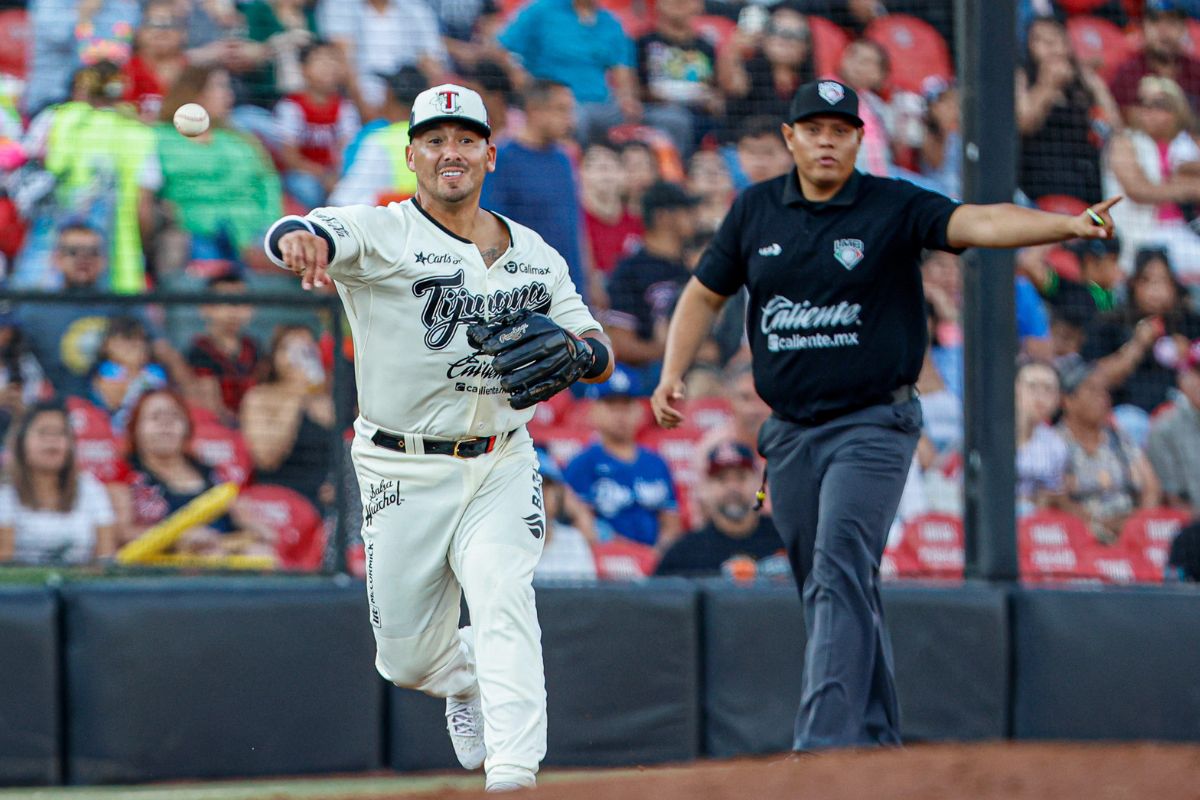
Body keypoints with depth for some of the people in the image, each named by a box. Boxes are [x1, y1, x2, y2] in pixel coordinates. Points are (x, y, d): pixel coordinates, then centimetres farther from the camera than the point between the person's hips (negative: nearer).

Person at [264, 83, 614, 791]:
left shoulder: (536, 255, 8)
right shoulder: (382, 235, -6)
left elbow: (602, 358, 10)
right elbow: (310, 234, -28)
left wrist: (567, 347, -14)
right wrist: (301, 240, -53)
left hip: (502, 468, 1)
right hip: (404, 474, -1)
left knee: (502, 599, -23)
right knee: (408, 659, 6)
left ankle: (513, 778, -27)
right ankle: (467, 676, 42)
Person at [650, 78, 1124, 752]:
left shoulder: (895, 207, -6)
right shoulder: (756, 211, 7)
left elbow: (980, 223, -21)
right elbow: (705, 294, 18)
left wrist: (1069, 224, -37)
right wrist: (672, 375, 4)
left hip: (874, 425, -5)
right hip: (790, 433, 5)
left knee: (841, 575, -18)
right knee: (828, 591, 9)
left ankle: (826, 744, -26)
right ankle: (878, 742, 20)